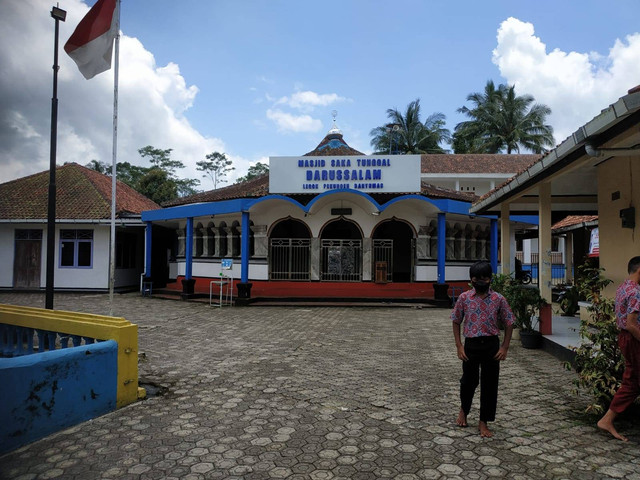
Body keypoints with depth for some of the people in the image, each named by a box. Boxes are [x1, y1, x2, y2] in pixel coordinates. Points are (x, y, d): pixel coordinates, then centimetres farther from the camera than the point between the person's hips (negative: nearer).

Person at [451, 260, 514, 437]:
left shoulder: (498, 299, -4)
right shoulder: (464, 298, -4)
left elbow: (509, 323, 4)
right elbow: (456, 322, 4)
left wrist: (505, 347, -3)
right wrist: (459, 346, -3)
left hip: (491, 345, 0)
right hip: (471, 345, 0)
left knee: (489, 384, 6)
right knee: (468, 381, 12)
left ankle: (483, 422, 22)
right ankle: (464, 409, 42)